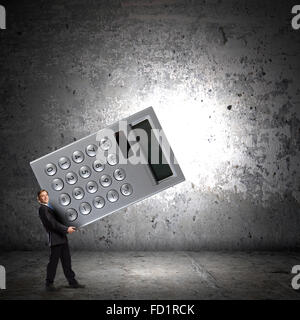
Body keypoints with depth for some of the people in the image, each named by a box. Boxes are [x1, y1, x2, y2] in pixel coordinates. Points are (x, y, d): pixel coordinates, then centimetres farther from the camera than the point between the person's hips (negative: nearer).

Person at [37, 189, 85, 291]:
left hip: (62, 237, 9)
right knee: (53, 261, -2)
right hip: (54, 239, -9)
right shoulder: (42, 209, -9)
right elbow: (52, 223, -19)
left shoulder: (50, 206, 19)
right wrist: (66, 229, -22)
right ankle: (49, 283, 10)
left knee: (66, 260, 11)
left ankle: (72, 281, 16)